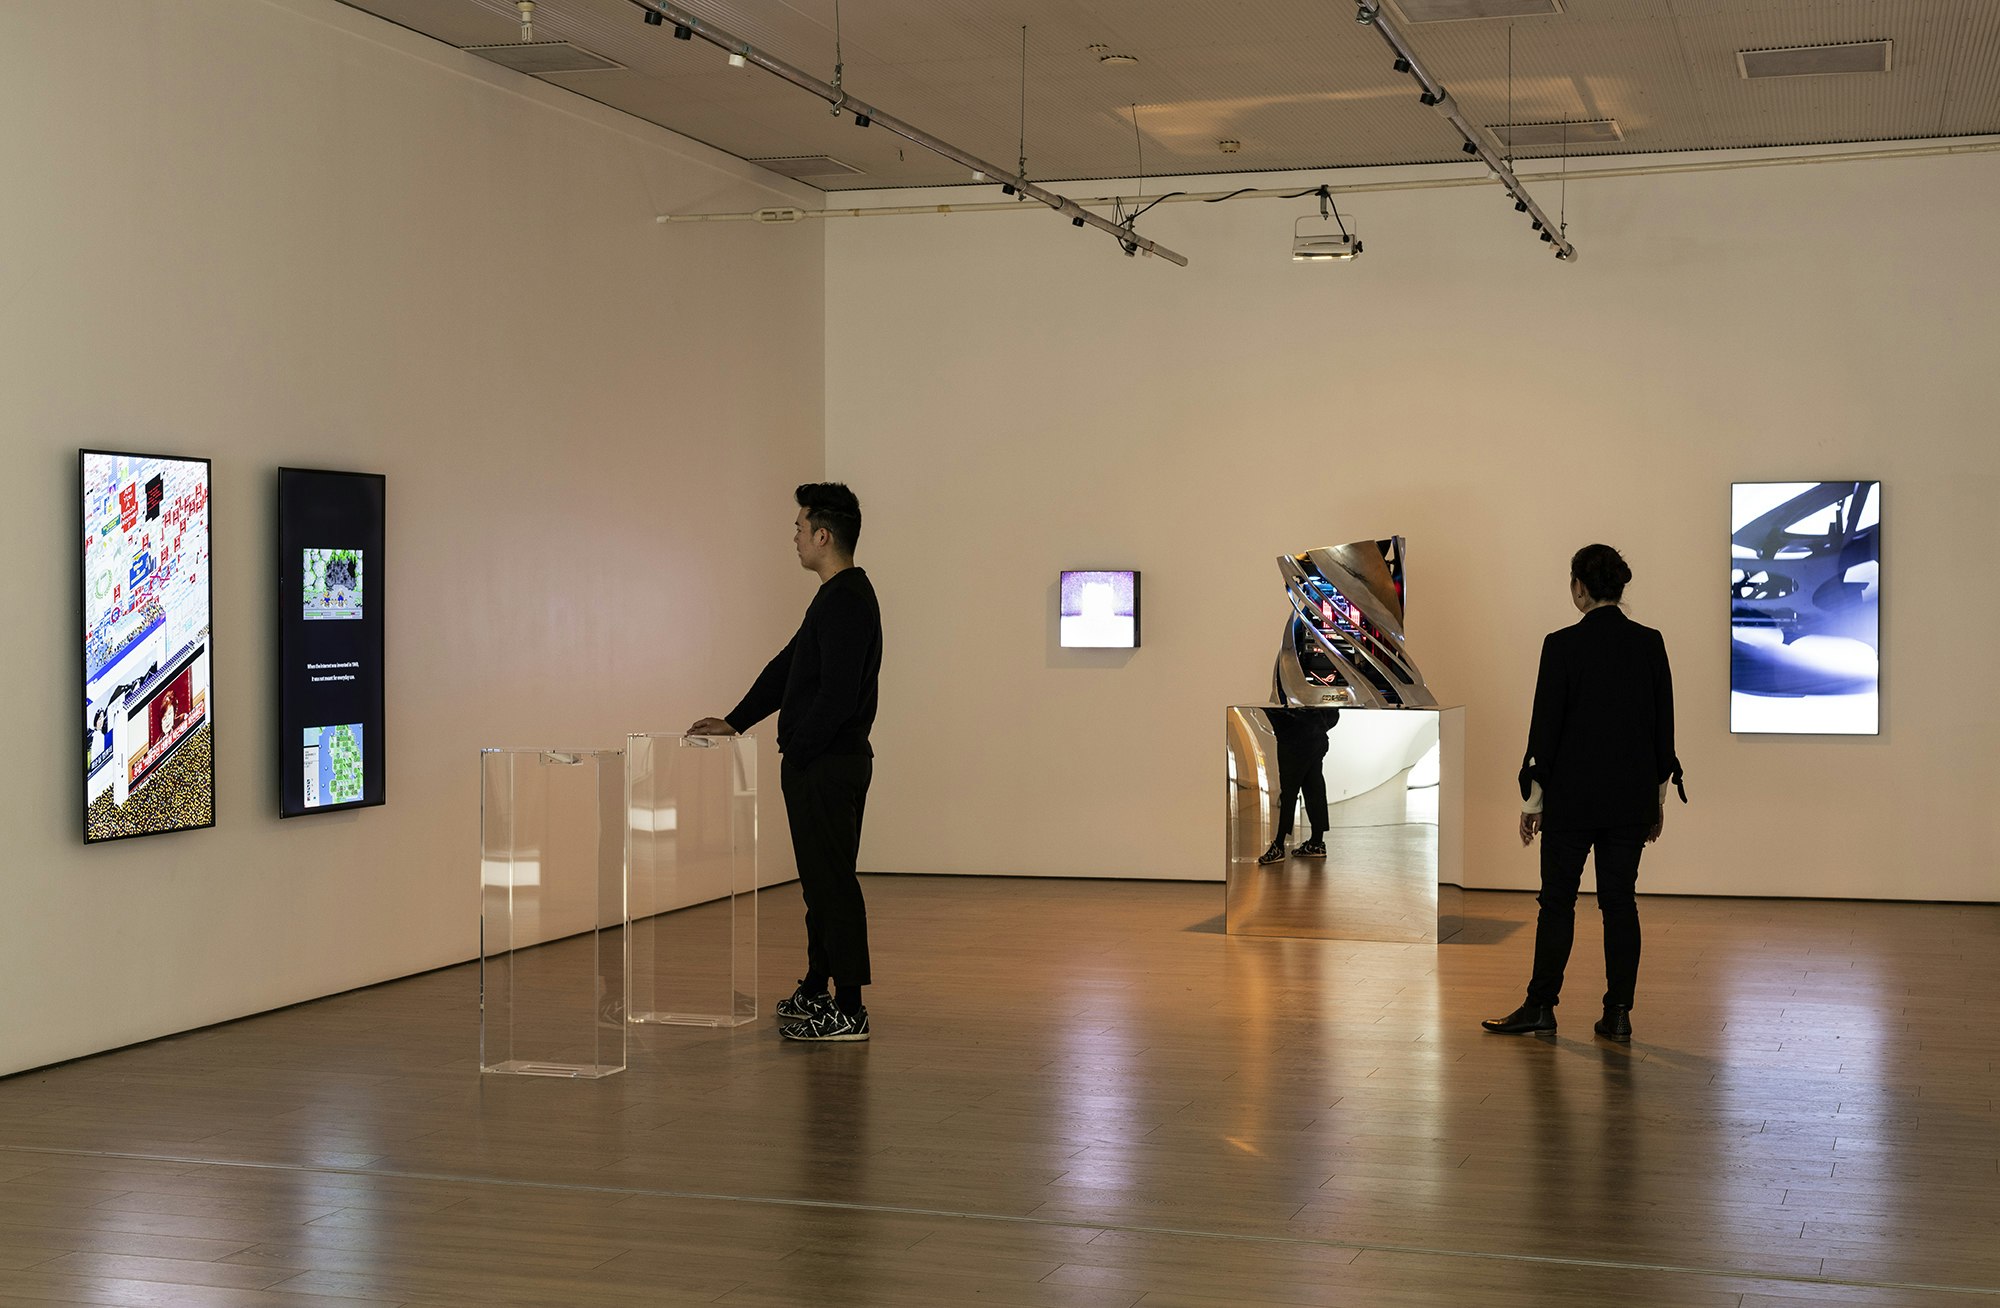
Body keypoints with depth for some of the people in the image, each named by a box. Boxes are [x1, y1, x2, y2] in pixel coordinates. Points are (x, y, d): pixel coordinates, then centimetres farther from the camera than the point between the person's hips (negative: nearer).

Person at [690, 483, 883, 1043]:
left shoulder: (847, 602, -19)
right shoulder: (836, 597, 16)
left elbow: (837, 695, -25)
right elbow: (788, 668, 21)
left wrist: (795, 754, -16)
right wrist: (736, 722, 19)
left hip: (829, 765, -11)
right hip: (819, 764, 11)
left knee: (832, 882, -6)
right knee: (821, 880, 17)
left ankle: (848, 1011, -2)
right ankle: (816, 991, 27)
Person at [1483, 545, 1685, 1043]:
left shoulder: (1563, 646, -11)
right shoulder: (1649, 643, 2)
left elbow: (1546, 725, -9)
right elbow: (1663, 724, 7)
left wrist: (1532, 800, -1)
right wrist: (1658, 796, 15)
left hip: (1573, 795, -4)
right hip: (1632, 794, 4)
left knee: (1558, 900, 4)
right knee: (1619, 899, 8)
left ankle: (1541, 1007, 9)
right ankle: (1618, 1013, 8)